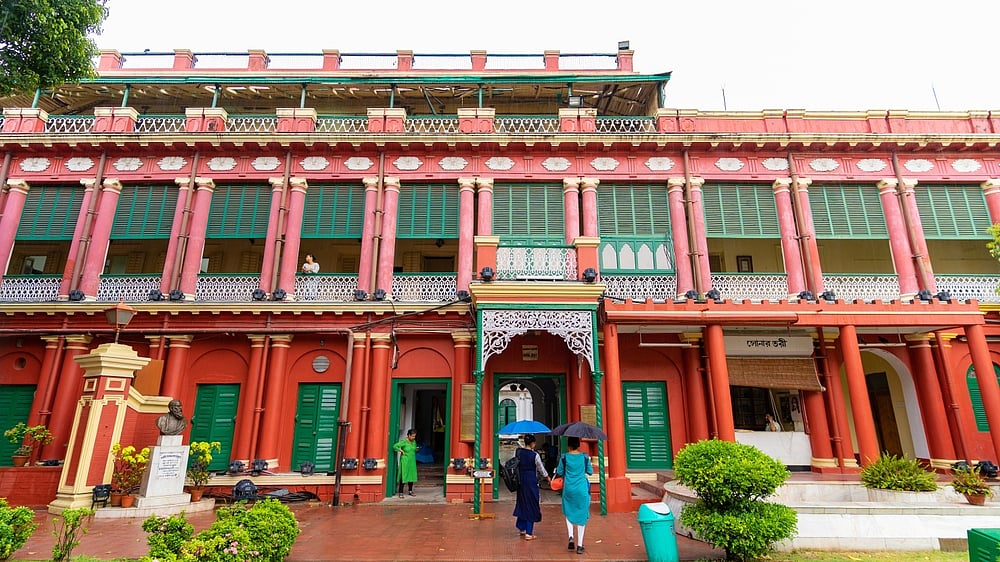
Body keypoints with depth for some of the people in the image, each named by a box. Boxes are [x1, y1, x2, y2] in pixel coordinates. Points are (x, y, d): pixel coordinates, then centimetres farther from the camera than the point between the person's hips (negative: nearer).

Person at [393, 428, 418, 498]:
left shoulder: (414, 442, 8)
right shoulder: (403, 442, -13)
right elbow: (395, 446, -20)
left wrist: (416, 450, 0)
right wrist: (401, 451, -16)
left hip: (412, 461, 6)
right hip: (405, 461, -6)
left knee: (412, 476, 9)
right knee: (403, 476, -4)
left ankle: (410, 491, 22)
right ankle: (400, 493, 3)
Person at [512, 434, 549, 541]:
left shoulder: (517, 451, -3)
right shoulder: (535, 455, -15)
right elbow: (541, 468, -3)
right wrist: (547, 477, 14)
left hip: (520, 480, 5)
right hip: (531, 481, -5)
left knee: (522, 503, 20)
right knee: (531, 505, 6)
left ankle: (522, 529, 30)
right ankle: (528, 533, 9)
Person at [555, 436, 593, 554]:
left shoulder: (565, 457, -6)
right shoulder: (585, 457, -4)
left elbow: (559, 472, 2)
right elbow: (590, 472, 6)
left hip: (568, 489, 0)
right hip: (582, 489, 0)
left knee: (568, 513, 20)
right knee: (581, 515, 8)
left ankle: (571, 538, 2)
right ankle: (579, 545, 7)